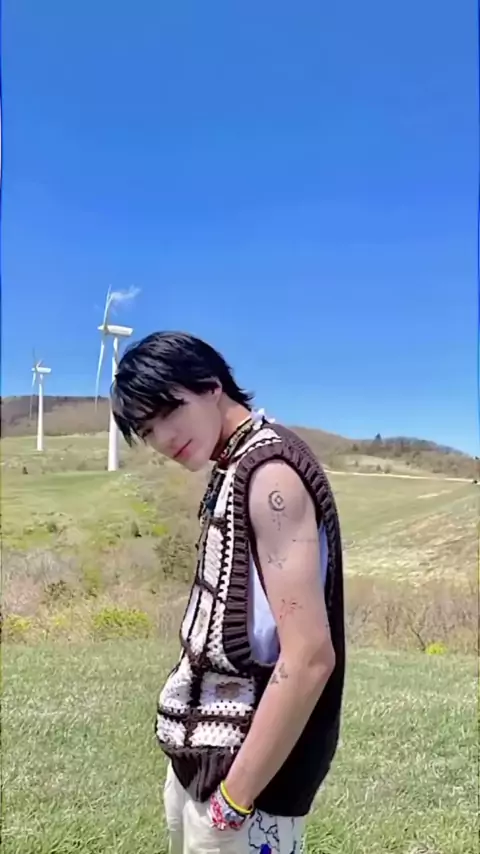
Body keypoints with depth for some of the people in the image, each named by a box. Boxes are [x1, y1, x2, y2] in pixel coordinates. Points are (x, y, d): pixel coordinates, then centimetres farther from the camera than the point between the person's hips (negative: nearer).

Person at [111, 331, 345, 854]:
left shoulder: (268, 471, -22)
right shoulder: (232, 469, 6)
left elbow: (309, 657, -27)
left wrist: (233, 800, -20)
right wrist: (191, 749, 10)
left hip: (248, 765, -9)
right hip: (200, 748, 9)